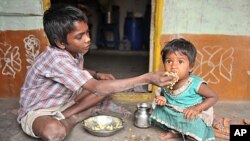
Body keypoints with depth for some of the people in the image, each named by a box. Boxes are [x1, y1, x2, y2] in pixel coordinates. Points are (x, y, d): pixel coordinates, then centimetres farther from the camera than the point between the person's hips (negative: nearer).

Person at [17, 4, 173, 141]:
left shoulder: (76, 51, -7)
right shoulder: (56, 58, -33)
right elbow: (98, 88, -40)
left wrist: (97, 74, -6)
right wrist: (146, 78, -41)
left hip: (63, 101, 8)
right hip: (36, 111, -7)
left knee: (107, 86, -6)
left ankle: (65, 116, -7)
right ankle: (69, 121, -9)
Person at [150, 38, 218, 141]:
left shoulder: (196, 84, -27)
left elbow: (213, 97, -14)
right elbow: (162, 93, 9)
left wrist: (197, 108, -27)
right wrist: (162, 98, -16)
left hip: (191, 117, -5)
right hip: (170, 113, 6)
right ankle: (175, 132, 16)